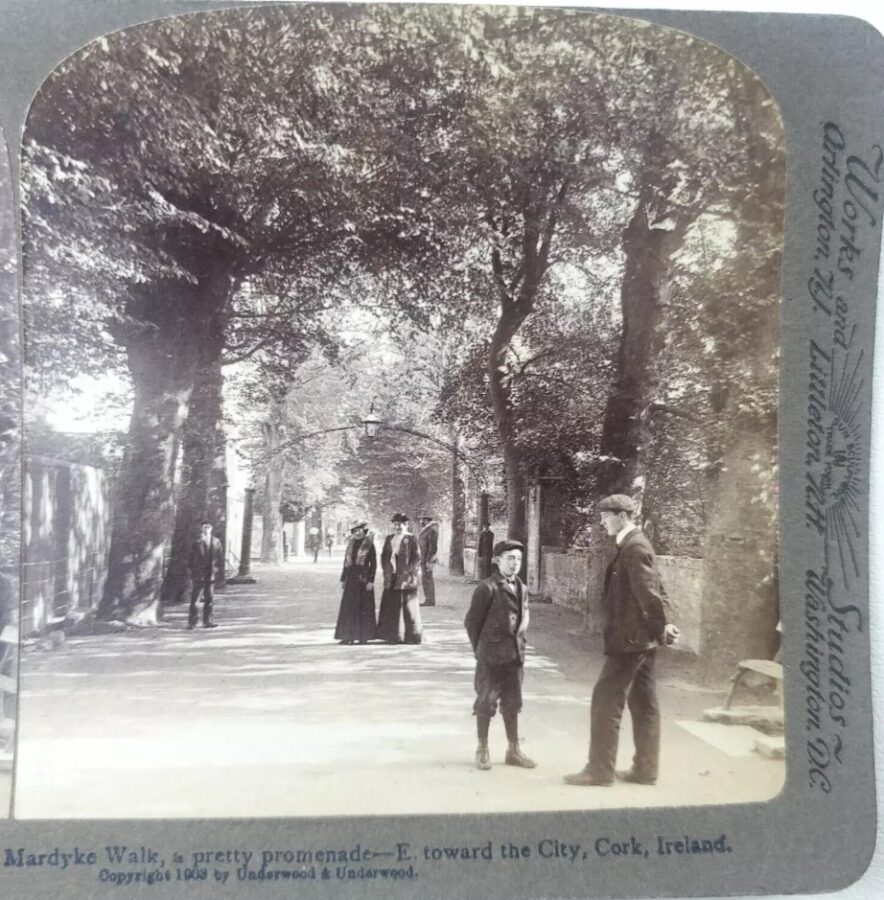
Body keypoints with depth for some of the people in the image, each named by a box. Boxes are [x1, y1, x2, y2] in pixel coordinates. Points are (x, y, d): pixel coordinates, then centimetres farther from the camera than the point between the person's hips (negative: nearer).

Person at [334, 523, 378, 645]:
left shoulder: (369, 544, -3)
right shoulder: (351, 544, 11)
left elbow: (373, 564, -6)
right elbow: (346, 562, 14)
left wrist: (371, 581, -12)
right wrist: (343, 579, 10)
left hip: (363, 577, -5)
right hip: (351, 577, 5)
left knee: (364, 607, 0)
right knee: (348, 607, 2)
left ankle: (364, 636, 7)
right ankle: (349, 636, 6)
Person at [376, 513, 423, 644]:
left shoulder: (411, 539, -3)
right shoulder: (389, 538, 14)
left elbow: (417, 557, -7)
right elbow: (383, 555, 16)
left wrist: (410, 572, -12)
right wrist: (386, 570, 5)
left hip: (406, 579, -5)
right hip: (391, 579, 5)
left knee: (409, 607, 0)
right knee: (391, 607, 5)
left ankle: (413, 636, 9)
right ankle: (394, 636, 14)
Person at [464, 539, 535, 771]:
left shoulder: (521, 589, 6)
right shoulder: (487, 588, -13)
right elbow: (472, 621, -7)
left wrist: (518, 643, 8)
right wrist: (481, 650, -2)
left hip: (515, 655, 6)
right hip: (491, 657, -6)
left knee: (512, 704, 15)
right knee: (486, 703, 5)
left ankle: (513, 750, 27)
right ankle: (482, 750, 20)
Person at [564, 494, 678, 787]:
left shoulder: (634, 547, -18)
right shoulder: (634, 545, 13)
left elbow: (649, 593, -23)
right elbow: (654, 589, 16)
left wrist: (660, 630, -13)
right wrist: (662, 625, 8)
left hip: (629, 640, -10)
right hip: (641, 640, 10)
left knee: (606, 701, -2)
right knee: (643, 705, 13)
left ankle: (600, 770, 6)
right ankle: (645, 769, 22)